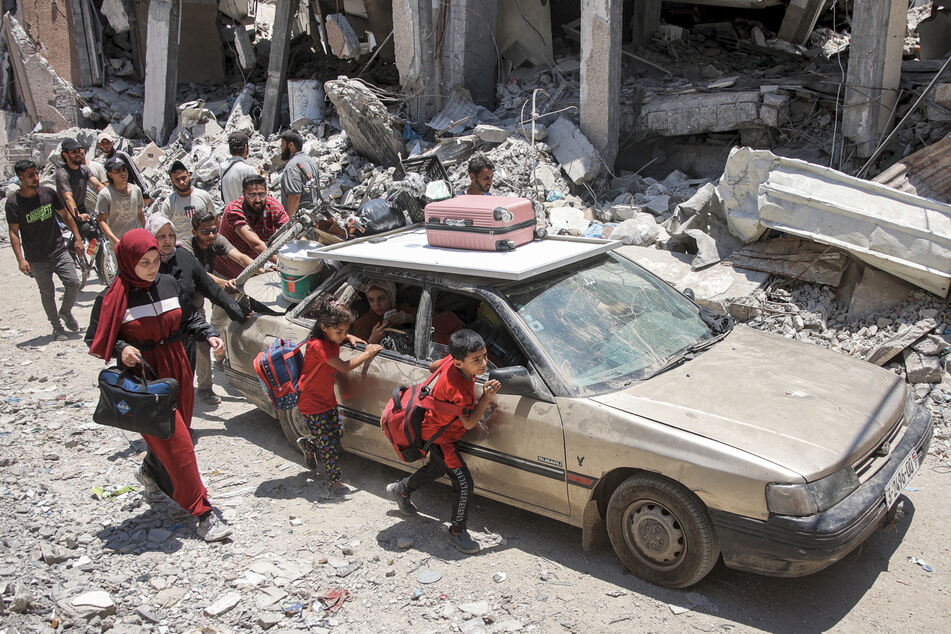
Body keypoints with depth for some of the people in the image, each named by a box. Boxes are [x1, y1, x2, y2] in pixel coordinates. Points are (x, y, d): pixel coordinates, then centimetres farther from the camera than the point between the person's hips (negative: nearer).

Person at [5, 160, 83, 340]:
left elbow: (65, 215, 13)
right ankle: (56, 326, 22)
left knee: (74, 283, -8)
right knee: (47, 293, 5)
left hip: (59, 251, 2)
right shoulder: (13, 202, -8)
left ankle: (66, 312, 20)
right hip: (36, 259, -2)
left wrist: (77, 238, 8)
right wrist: (20, 259, -15)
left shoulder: (48, 193, 1)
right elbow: (14, 232, -7)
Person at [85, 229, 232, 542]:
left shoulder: (169, 283, 2)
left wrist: (207, 334, -1)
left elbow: (188, 317, 16)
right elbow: (95, 342, -4)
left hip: (178, 373, 6)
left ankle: (150, 472, 52)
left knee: (173, 434, 20)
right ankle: (202, 512, 0)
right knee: (175, 444, -7)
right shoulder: (113, 297, -12)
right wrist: (120, 349, -22)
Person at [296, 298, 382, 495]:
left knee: (337, 432, 17)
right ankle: (335, 480, 9)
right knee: (327, 443, -3)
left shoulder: (331, 339, -1)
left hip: (328, 399, 9)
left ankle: (307, 445, 41)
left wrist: (348, 337, 6)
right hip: (312, 403, -9)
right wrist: (367, 353, -18)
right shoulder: (318, 345, -28)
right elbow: (345, 367, -29)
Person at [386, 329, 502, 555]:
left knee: (438, 468, 32)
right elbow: (469, 423, -28)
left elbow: (434, 366, 6)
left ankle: (401, 489, 54)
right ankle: (457, 532, 13)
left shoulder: (453, 361, -16)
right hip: (439, 437, -10)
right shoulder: (458, 388, -39)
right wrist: (486, 398, -35)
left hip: (438, 429, 10)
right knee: (464, 484, -7)